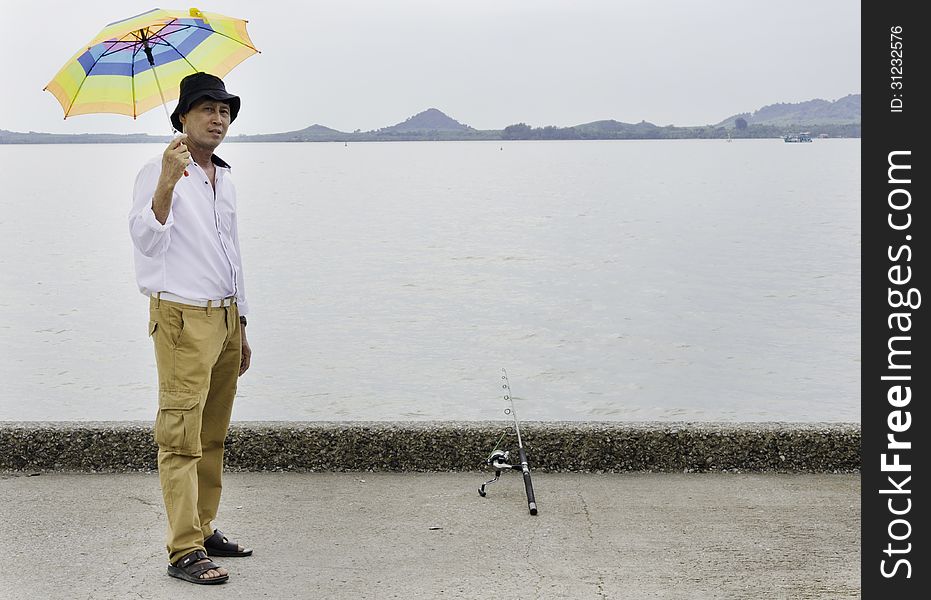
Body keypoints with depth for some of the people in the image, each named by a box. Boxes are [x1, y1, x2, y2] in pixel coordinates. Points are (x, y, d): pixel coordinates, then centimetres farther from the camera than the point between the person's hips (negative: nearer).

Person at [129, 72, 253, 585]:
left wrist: (241, 330, 23)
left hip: (225, 317, 8)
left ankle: (204, 530, 21)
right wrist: (167, 183, -36)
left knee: (213, 436, 11)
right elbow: (145, 239, -21)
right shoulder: (158, 172, -5)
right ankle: (184, 552, -6)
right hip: (182, 317, -8)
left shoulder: (225, 181, 18)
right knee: (182, 437, -8)